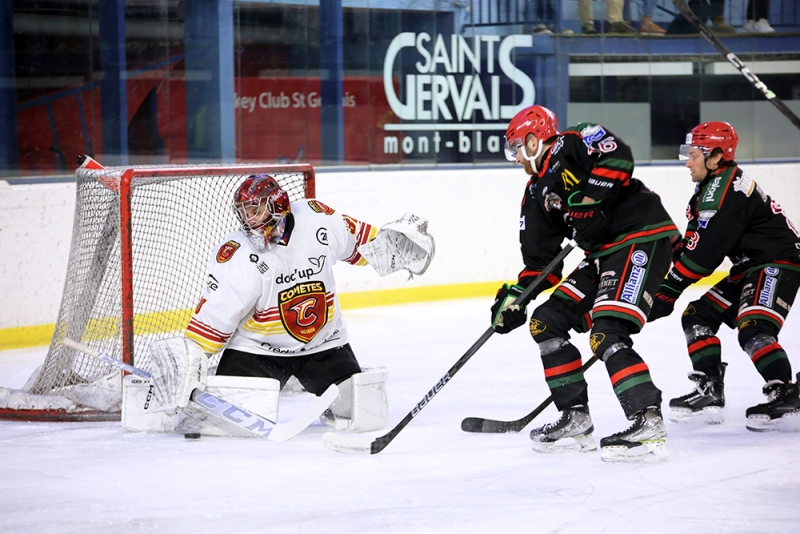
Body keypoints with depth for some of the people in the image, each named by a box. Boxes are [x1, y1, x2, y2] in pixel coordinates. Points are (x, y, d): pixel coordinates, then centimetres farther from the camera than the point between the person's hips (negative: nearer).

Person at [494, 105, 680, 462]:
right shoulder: (536, 195, 18)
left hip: (642, 239, -10)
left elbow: (618, 157, -23)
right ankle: (576, 420, 11)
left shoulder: (574, 144, -5)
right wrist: (516, 296, 2)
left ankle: (648, 423, -24)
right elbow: (541, 260, 15)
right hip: (604, 254, 10)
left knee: (606, 334, -23)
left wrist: (588, 199, -24)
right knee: (546, 322, 8)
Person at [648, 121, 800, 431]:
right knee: (698, 316, 7)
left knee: (752, 329, -27)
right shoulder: (709, 189, 12)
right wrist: (662, 280, 6)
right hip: (750, 267, 11)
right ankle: (709, 394, 7)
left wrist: (668, 292, -20)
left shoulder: (725, 189, -21)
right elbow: (691, 243, 14)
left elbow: (705, 252, -24)